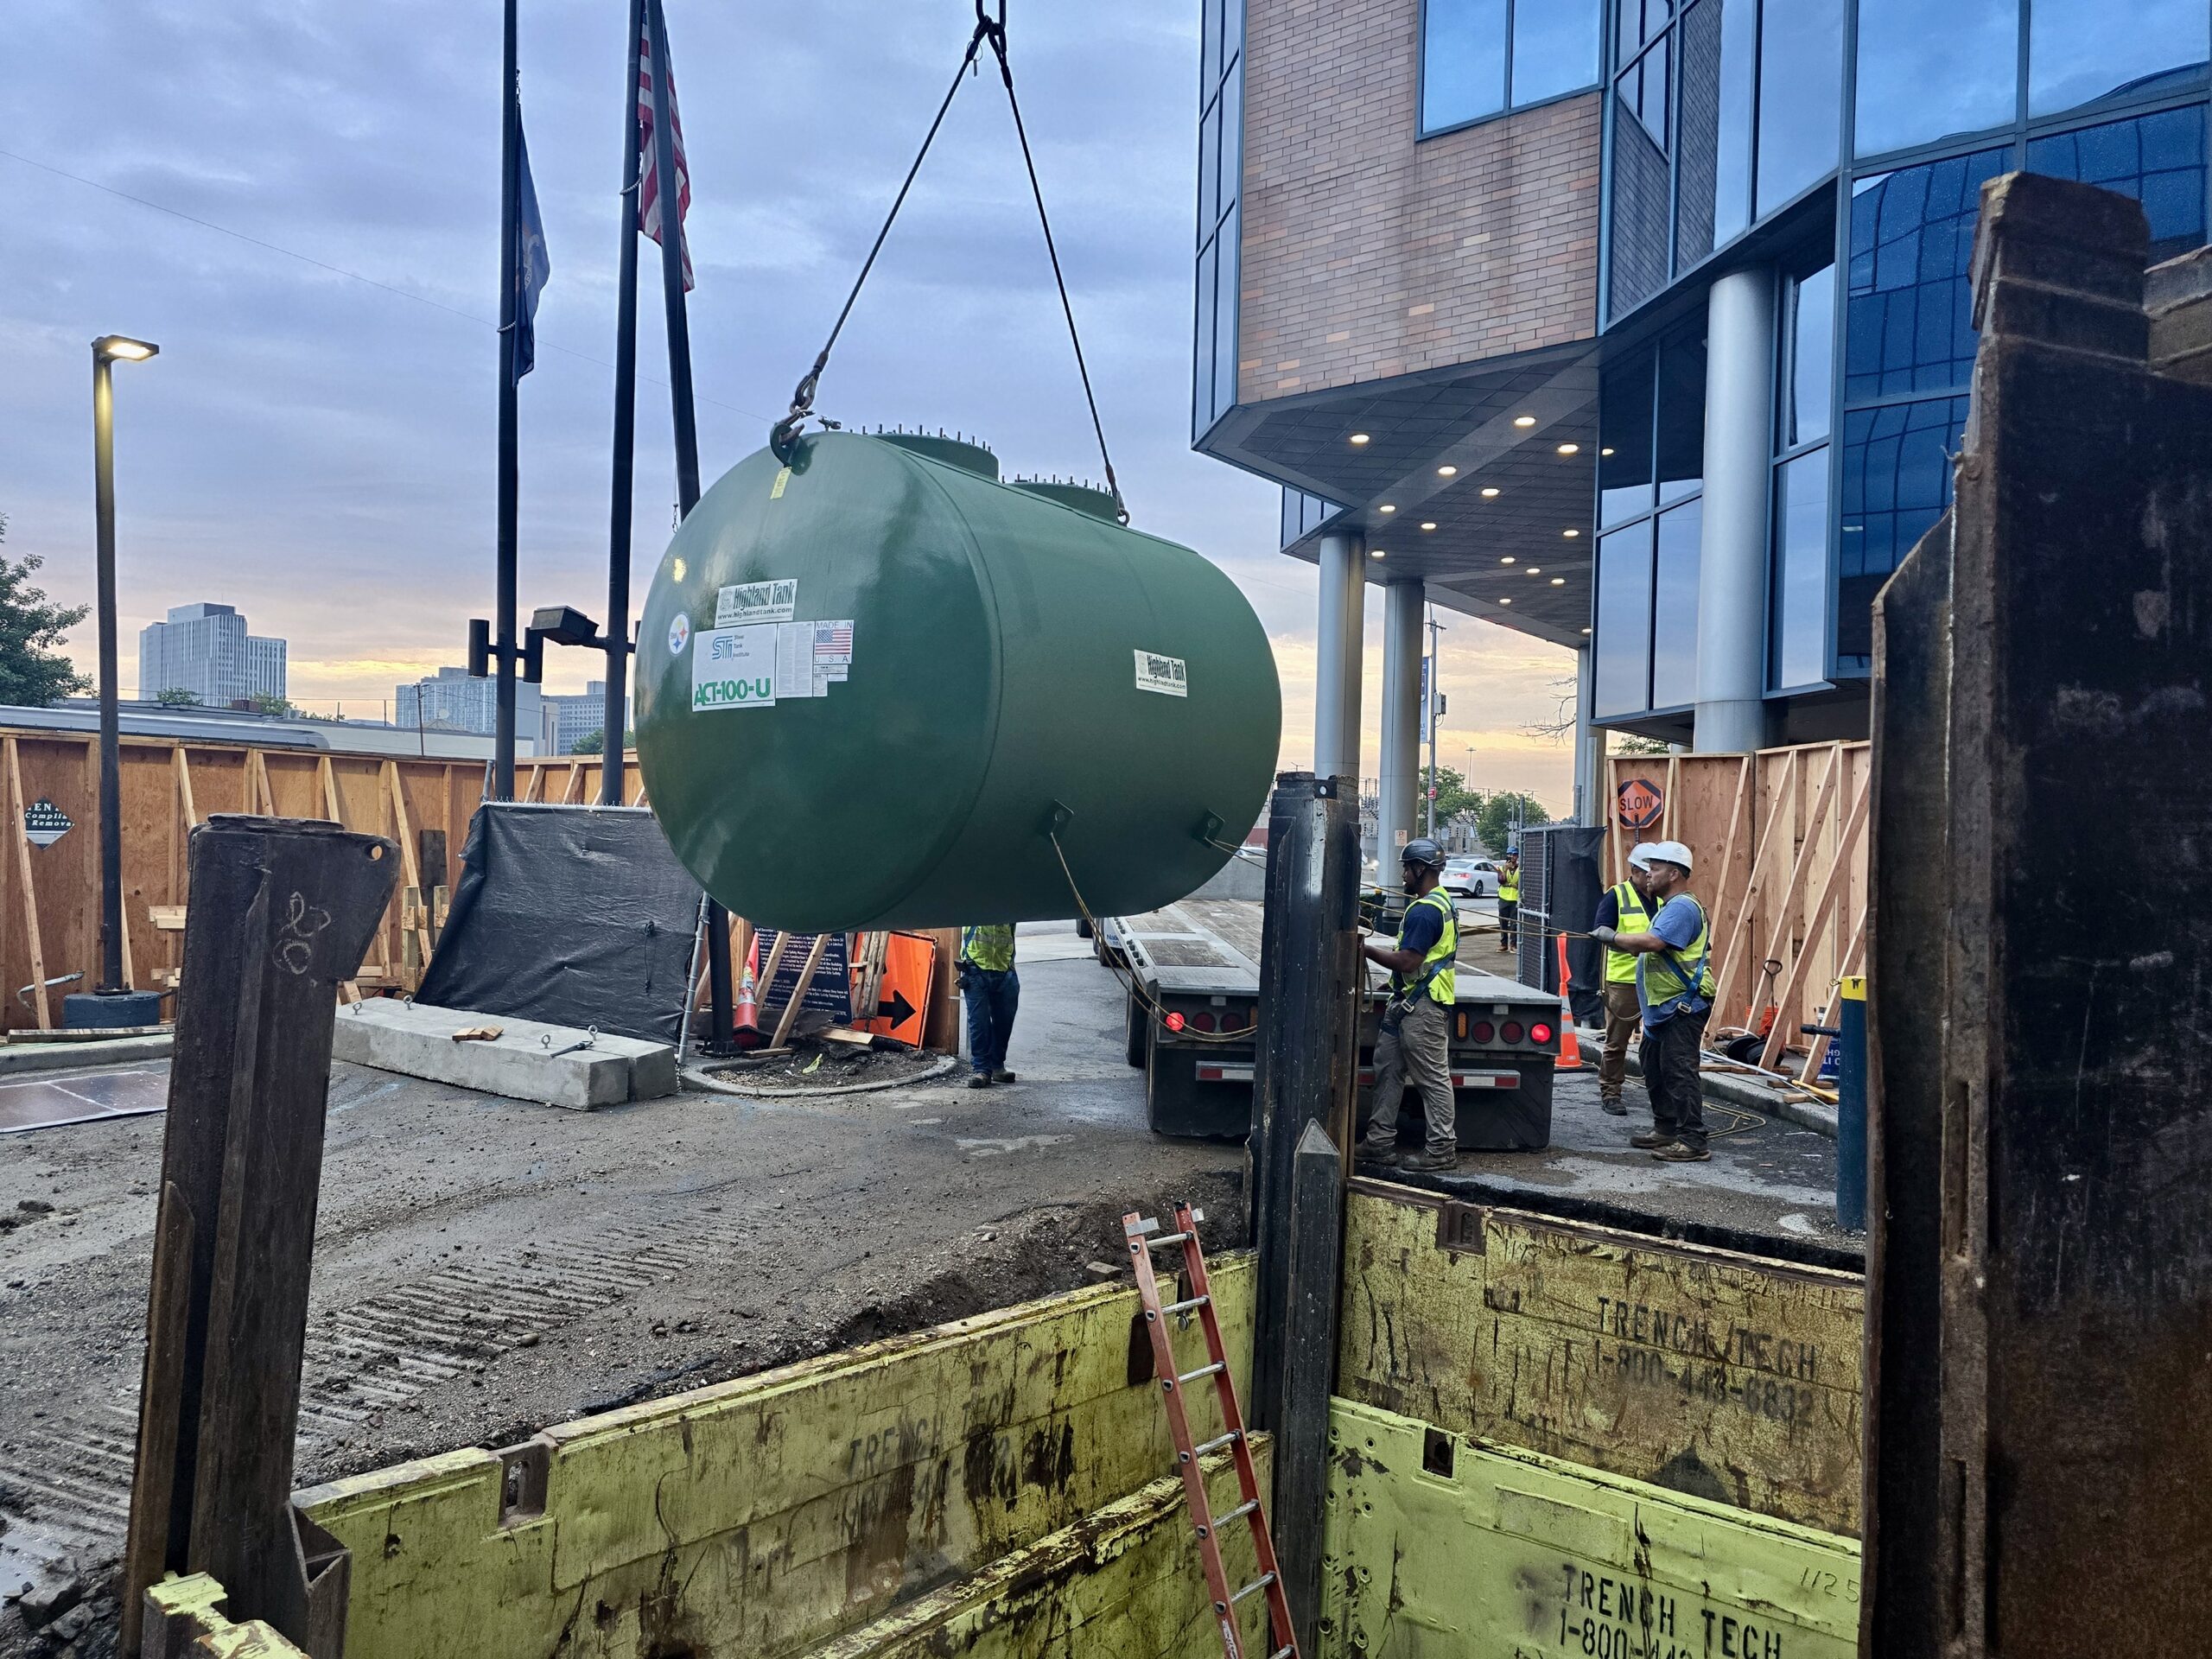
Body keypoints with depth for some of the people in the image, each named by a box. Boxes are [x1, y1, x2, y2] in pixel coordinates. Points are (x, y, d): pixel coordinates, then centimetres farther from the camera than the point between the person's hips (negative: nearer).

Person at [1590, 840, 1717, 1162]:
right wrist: (1618, 942, 6)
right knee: (1653, 1065, 18)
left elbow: (1652, 942, -29)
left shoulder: (1682, 907, -16)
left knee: (1678, 1071, -11)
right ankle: (1665, 1129, 29)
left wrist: (1613, 937, -18)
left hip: (1684, 1006, -12)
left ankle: (1692, 1141, -9)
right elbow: (1649, 948, 20)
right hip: (1665, 1006, 12)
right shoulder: (1670, 905, 19)